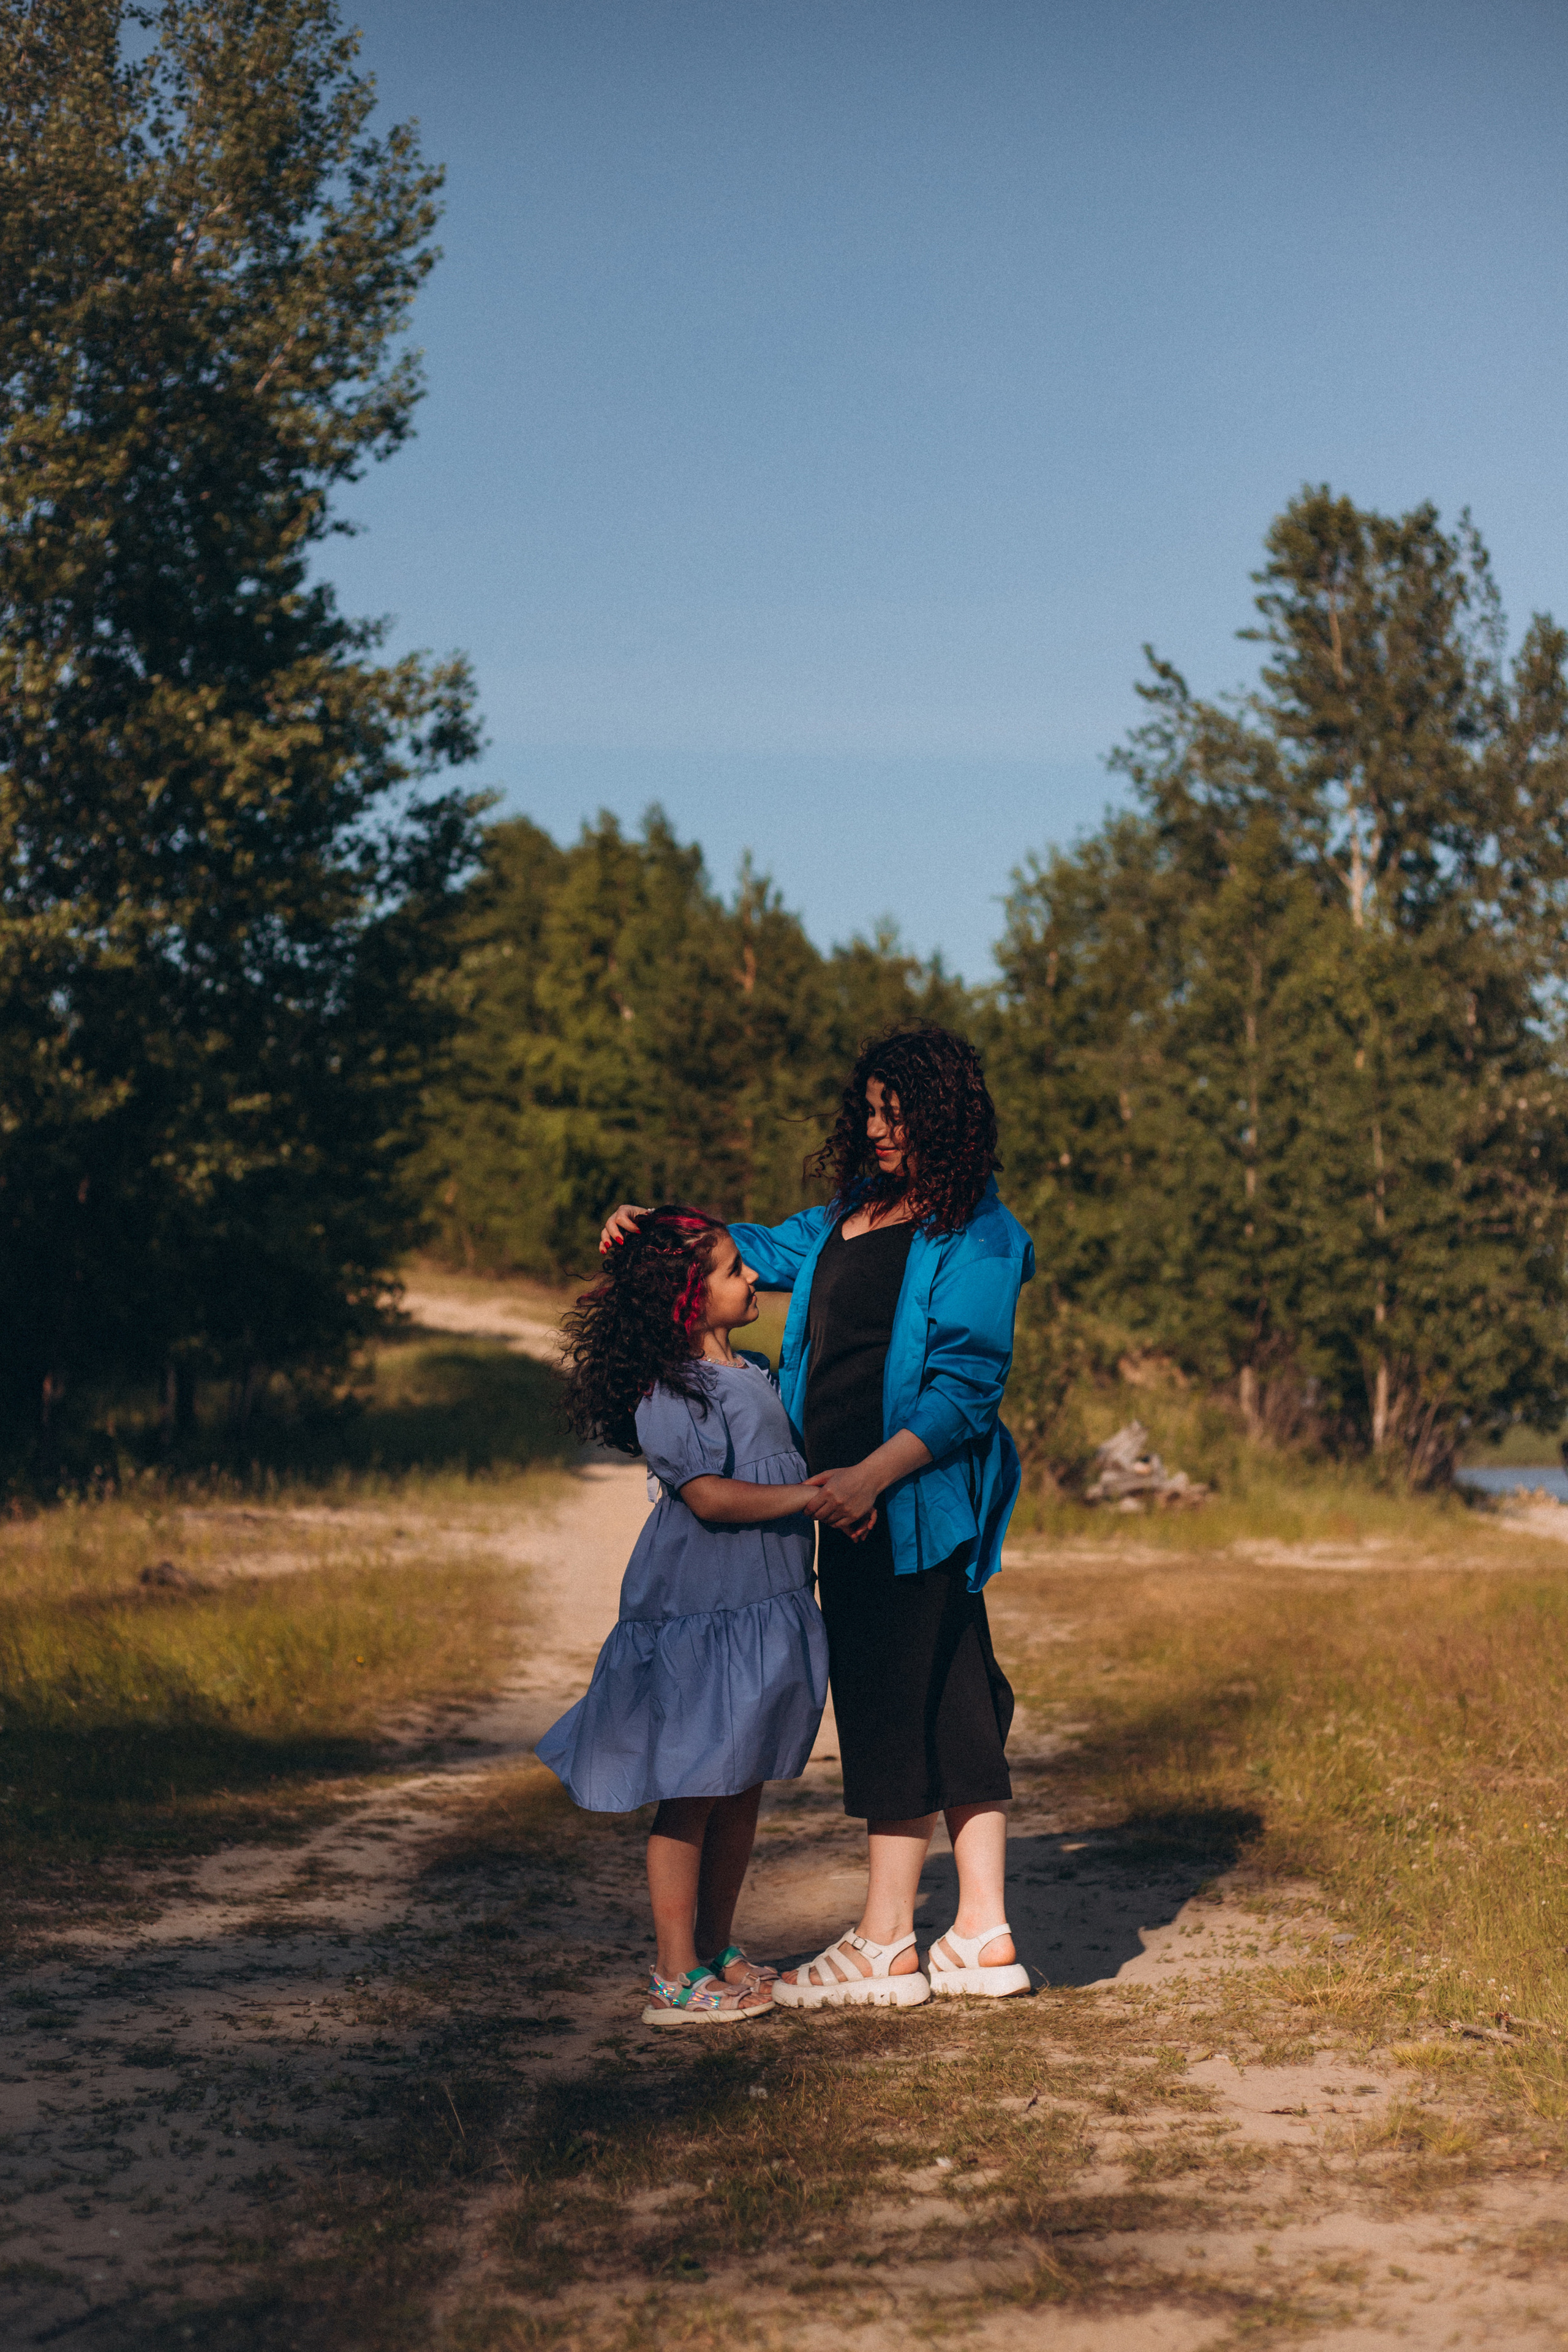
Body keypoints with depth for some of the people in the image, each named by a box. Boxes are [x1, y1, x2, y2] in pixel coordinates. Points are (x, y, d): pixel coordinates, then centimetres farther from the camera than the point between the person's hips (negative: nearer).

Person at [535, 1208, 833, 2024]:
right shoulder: (669, 1390, -15)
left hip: (763, 1606, 9)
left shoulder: (752, 1373, 16)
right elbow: (709, 1496, -22)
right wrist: (813, 1495, -21)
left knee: (741, 1788, 14)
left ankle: (716, 1953, 25)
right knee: (690, 1791, -4)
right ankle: (676, 1978, 2)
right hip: (695, 1614, -9)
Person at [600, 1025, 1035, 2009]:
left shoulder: (976, 1237, -11)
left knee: (896, 1703, -4)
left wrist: (871, 1476, -22)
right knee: (945, 1704, 10)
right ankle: (985, 1937, 16)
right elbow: (771, 1248, 25)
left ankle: (885, 1945, 4)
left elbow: (966, 1391, -15)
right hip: (852, 1497, 8)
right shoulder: (858, 1210, 14)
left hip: (916, 1502, -8)